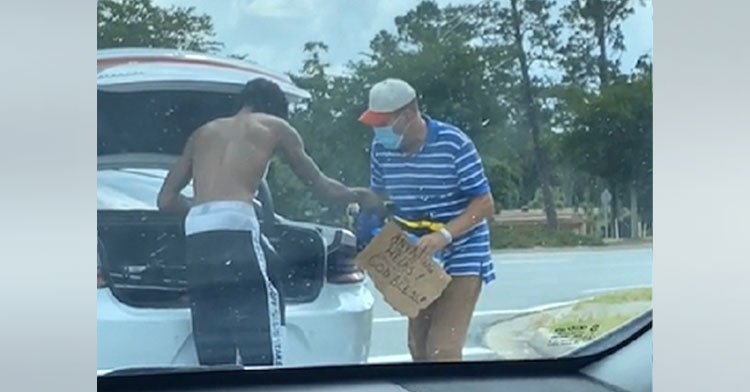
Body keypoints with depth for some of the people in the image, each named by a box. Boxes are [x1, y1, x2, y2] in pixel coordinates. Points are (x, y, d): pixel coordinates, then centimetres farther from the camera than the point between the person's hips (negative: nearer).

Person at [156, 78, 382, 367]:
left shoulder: (203, 134, 28)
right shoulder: (274, 126, 18)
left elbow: (166, 199, 26)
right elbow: (320, 186, 26)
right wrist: (358, 196, 44)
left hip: (196, 236, 5)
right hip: (236, 231, -5)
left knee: (214, 356, 8)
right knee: (260, 349, -5)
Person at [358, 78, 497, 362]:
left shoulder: (454, 144, -20)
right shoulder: (381, 148, -4)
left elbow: (485, 204, -17)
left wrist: (445, 234, -30)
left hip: (461, 256, -6)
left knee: (442, 350, -15)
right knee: (419, 349, 11)